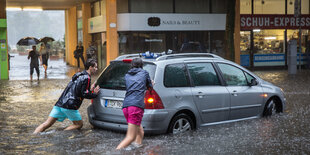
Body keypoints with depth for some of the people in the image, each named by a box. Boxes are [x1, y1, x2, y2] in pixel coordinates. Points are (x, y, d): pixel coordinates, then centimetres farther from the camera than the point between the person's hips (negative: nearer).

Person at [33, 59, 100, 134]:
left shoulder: (78, 75, 23)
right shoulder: (86, 78, -6)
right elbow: (84, 94, -11)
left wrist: (90, 90, 23)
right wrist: (94, 94, 4)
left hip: (60, 103, 8)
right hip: (69, 106, -8)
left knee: (47, 124, 4)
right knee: (79, 124, 9)